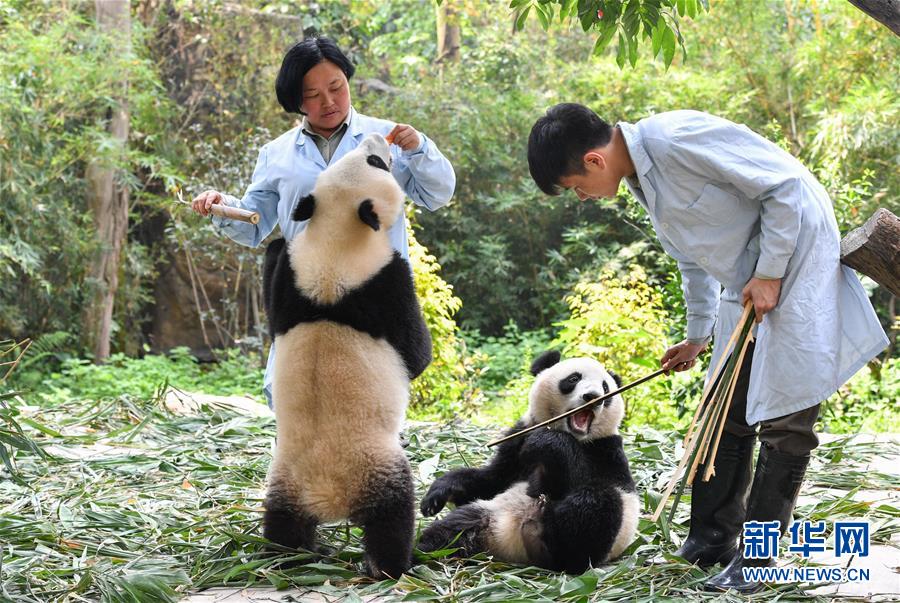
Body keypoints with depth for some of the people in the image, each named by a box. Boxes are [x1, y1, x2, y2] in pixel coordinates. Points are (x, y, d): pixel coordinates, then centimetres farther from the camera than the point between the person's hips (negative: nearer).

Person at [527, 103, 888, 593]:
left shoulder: (678, 139, -24)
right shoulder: (638, 179, 6)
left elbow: (785, 184, -22)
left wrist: (769, 273, -17)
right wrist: (697, 335, 24)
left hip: (796, 256, -9)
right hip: (744, 286, 9)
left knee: (784, 419, -6)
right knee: (725, 414, 10)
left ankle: (754, 558, 0)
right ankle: (710, 539, 20)